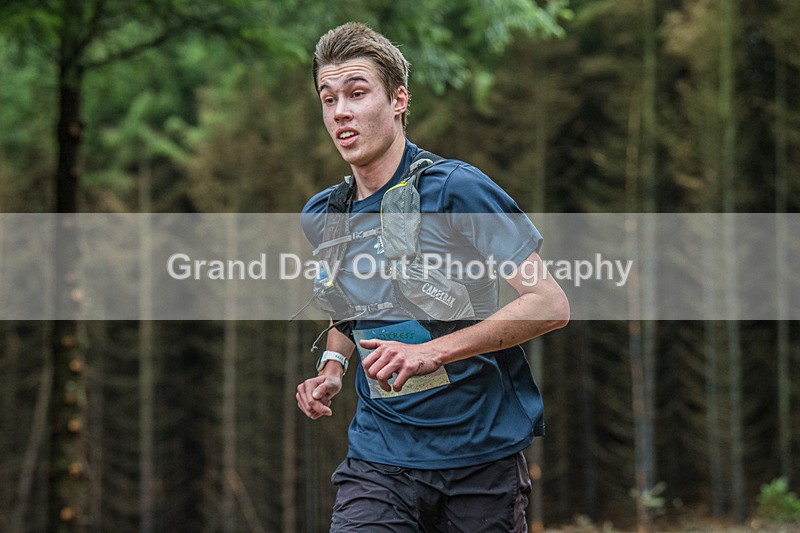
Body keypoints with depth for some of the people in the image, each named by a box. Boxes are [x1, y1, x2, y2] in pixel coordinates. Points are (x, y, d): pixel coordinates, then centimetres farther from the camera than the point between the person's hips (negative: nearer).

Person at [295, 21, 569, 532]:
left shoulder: (456, 188, -10)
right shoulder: (321, 216, 8)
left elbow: (550, 304, -14)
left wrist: (432, 352, -22)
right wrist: (333, 366, 5)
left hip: (483, 456, -3)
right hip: (379, 458, 3)